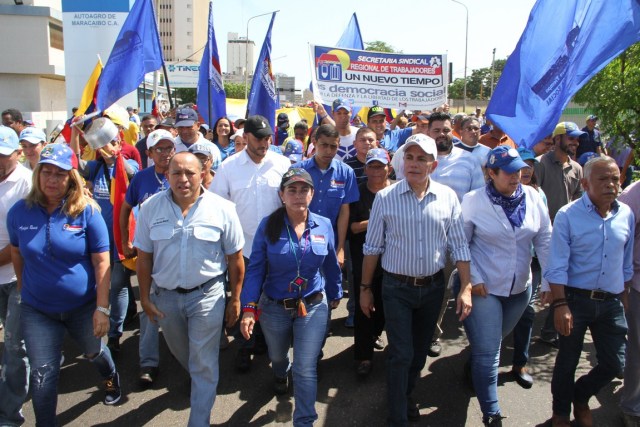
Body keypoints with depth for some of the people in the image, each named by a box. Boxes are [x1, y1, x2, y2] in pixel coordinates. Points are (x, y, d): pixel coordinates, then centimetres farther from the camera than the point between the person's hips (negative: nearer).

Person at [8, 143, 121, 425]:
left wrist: (102, 308, -15)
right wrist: (23, 288, 15)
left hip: (83, 305, -1)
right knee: (42, 374, 6)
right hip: (36, 310, 1)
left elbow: (102, 262, -13)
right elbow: (16, 253, 9)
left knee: (94, 352, 24)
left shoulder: (86, 211, -15)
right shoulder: (19, 211, -7)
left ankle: (111, 377, 57)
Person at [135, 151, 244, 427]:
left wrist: (235, 299, -4)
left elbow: (235, 259, -7)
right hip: (165, 295, 4)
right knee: (181, 353, 27)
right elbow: (144, 257, -1)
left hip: (207, 294, -3)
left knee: (204, 365, 4)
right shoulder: (150, 208, -8)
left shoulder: (222, 209, -13)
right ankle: (199, 379, 58)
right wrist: (145, 298, 0)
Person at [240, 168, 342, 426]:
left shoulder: (324, 226, -8)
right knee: (277, 356, 27)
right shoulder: (268, 226, -14)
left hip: (313, 307, 0)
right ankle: (281, 375, 63)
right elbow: (255, 269, -13)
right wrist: (249, 308, -20)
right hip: (274, 308, 1)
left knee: (306, 369, -3)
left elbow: (331, 266, 5)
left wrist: (335, 294, 16)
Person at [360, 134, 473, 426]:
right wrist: (365, 288, 1)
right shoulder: (385, 198, -9)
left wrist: (466, 288, -4)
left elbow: (458, 245, 0)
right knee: (401, 354, 0)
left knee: (420, 350, 19)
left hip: (433, 286, 3)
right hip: (397, 288, -3)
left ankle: (406, 395, 44)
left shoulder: (448, 197, -4)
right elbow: (372, 247, -3)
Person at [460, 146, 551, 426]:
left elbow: (544, 240, 2)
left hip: (520, 288, 4)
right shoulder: (473, 201, -13)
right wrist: (473, 279, -12)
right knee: (488, 353, -1)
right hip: (484, 288, -4)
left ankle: (476, 368, 55)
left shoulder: (533, 197, -4)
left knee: (490, 344, 24)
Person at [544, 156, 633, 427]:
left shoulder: (626, 215, 3)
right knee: (567, 361, 9)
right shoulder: (567, 215, -11)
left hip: (611, 302, 4)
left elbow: (626, 263, 13)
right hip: (576, 299, -4)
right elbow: (557, 265, -12)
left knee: (614, 363, 8)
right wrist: (560, 304, -17)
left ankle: (580, 397, 38)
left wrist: (624, 299, 14)